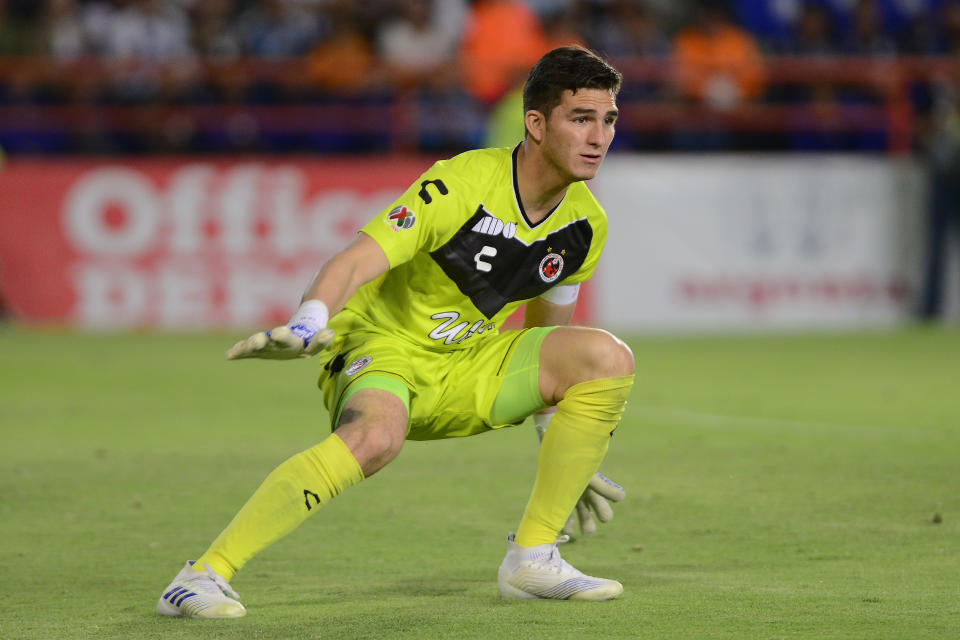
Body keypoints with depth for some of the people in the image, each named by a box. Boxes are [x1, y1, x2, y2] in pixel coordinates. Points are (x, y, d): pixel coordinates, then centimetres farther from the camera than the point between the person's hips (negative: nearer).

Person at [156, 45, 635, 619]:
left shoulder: (586, 224, 0)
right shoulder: (462, 184, -21)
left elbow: (546, 326, 17)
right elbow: (354, 263, -29)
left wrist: (565, 453, 22)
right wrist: (307, 324, -50)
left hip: (464, 366, 6)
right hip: (380, 345, -6)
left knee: (608, 358, -14)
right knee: (376, 436, -40)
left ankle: (533, 557, -7)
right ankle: (202, 577, -36)